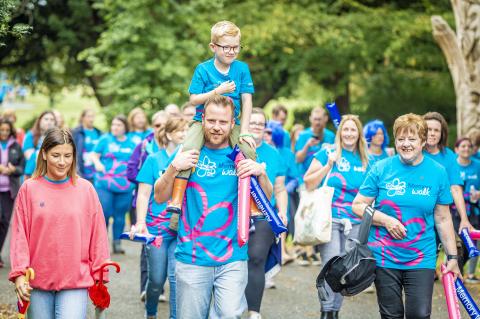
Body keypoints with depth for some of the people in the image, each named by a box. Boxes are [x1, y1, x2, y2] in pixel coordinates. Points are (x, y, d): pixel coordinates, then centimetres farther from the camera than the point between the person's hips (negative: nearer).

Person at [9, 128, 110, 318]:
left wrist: (100, 277, 4)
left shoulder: (86, 189, 3)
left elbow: (98, 236, 4)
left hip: (76, 281, -1)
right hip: (37, 282, 1)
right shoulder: (29, 189, 2)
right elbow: (20, 235, 1)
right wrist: (19, 274, -7)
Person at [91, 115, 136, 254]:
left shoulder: (131, 143, 12)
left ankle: (117, 243, 14)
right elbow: (94, 155, 1)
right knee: (104, 213, -8)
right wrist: (97, 163, -19)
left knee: (120, 215, 4)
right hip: (105, 184, -2)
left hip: (125, 185, 2)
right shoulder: (105, 139, 5)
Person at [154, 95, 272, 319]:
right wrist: (174, 167, -13)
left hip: (233, 259, 0)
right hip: (191, 257, 0)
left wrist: (260, 173, -13)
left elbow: (266, 199, 6)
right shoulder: (189, 153, 4)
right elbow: (160, 197, 3)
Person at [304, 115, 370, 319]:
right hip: (329, 218, -3)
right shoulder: (327, 153, 1)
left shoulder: (365, 161, 10)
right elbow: (308, 184, -3)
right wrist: (328, 165, -11)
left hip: (355, 223, 4)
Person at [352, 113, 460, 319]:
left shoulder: (438, 172, 1)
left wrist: (452, 257, 5)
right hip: (385, 256, 0)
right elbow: (358, 205, 1)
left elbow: (443, 219, 6)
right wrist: (386, 220, -14)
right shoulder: (382, 169, -1)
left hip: (422, 259, 0)